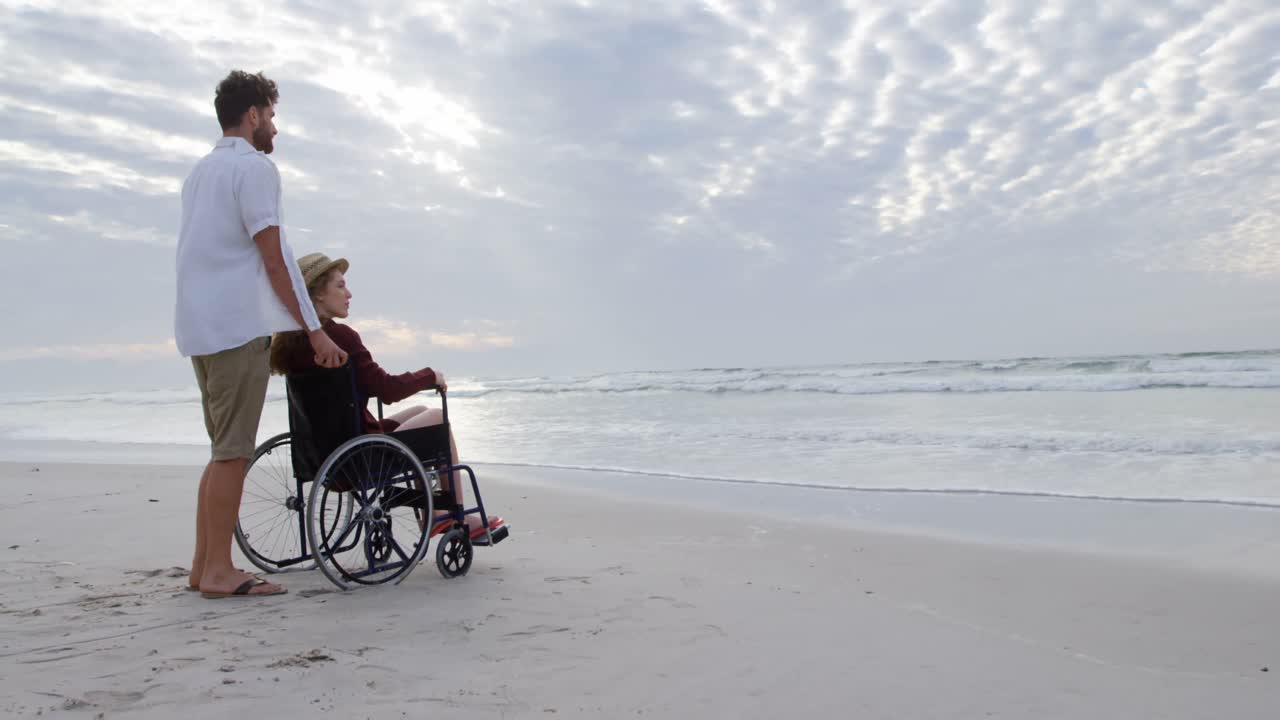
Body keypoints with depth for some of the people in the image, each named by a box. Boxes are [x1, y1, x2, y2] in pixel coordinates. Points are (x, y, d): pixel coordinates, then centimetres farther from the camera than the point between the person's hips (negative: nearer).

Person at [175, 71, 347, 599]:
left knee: (224, 450, 13)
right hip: (238, 326, -9)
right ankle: (218, 571, -4)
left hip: (200, 327, 9)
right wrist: (315, 331, -10)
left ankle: (204, 565, 15)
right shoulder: (255, 167, -7)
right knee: (233, 451, -7)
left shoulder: (201, 171, 21)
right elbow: (276, 261, -13)